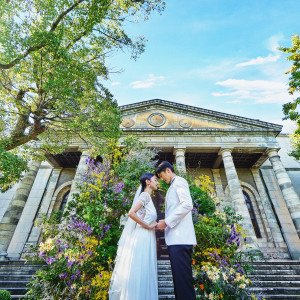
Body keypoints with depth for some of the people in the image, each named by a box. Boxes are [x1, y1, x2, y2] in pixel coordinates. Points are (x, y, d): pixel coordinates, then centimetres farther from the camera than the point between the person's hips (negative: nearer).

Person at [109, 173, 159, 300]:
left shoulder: (148, 197, 17)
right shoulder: (145, 195, -10)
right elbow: (131, 213, -22)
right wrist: (148, 226, -15)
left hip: (147, 239, 9)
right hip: (142, 238, -9)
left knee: (144, 274, 13)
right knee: (139, 272, -1)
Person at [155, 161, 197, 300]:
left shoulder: (179, 181, -3)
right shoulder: (173, 186, 26)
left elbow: (187, 205, -18)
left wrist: (166, 222, -16)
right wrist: (164, 223, 16)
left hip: (180, 238, -10)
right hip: (175, 238, 10)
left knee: (182, 276, -7)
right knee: (179, 275, 12)